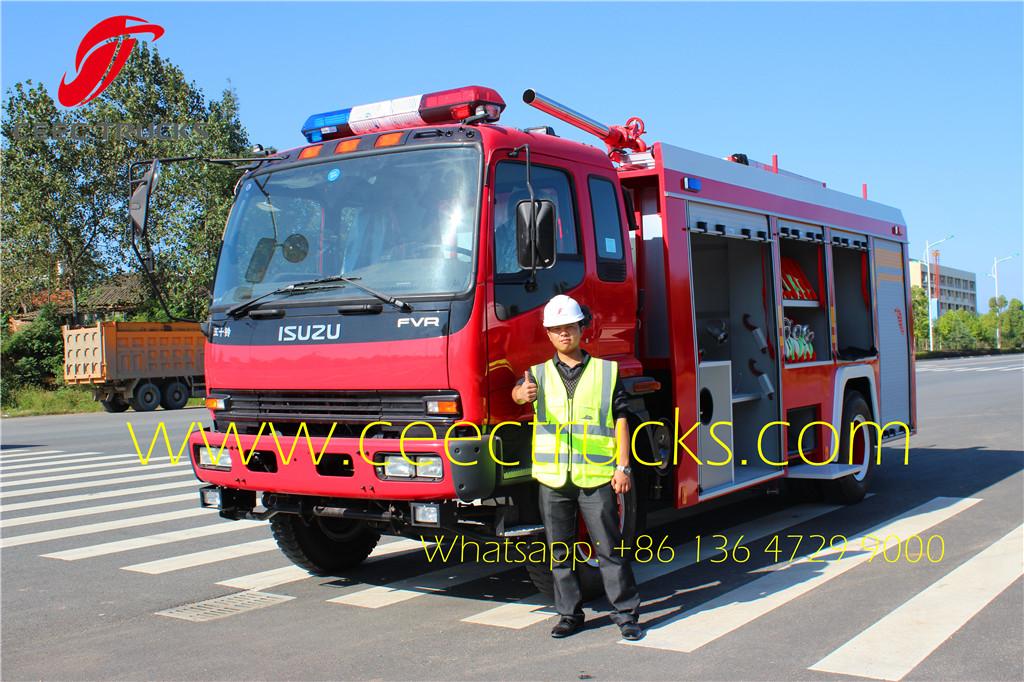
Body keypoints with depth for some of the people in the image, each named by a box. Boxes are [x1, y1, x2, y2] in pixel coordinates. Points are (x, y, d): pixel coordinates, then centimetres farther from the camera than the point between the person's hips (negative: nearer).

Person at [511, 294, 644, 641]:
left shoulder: (606, 371, 7)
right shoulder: (539, 374, 9)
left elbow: (621, 420, 6)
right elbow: (518, 392, -13)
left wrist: (623, 466, -3)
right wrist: (523, 393, -39)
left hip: (596, 475, -2)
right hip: (552, 477, 2)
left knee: (609, 547, 0)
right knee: (560, 551, 9)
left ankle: (626, 614, 9)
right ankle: (569, 613, 21)